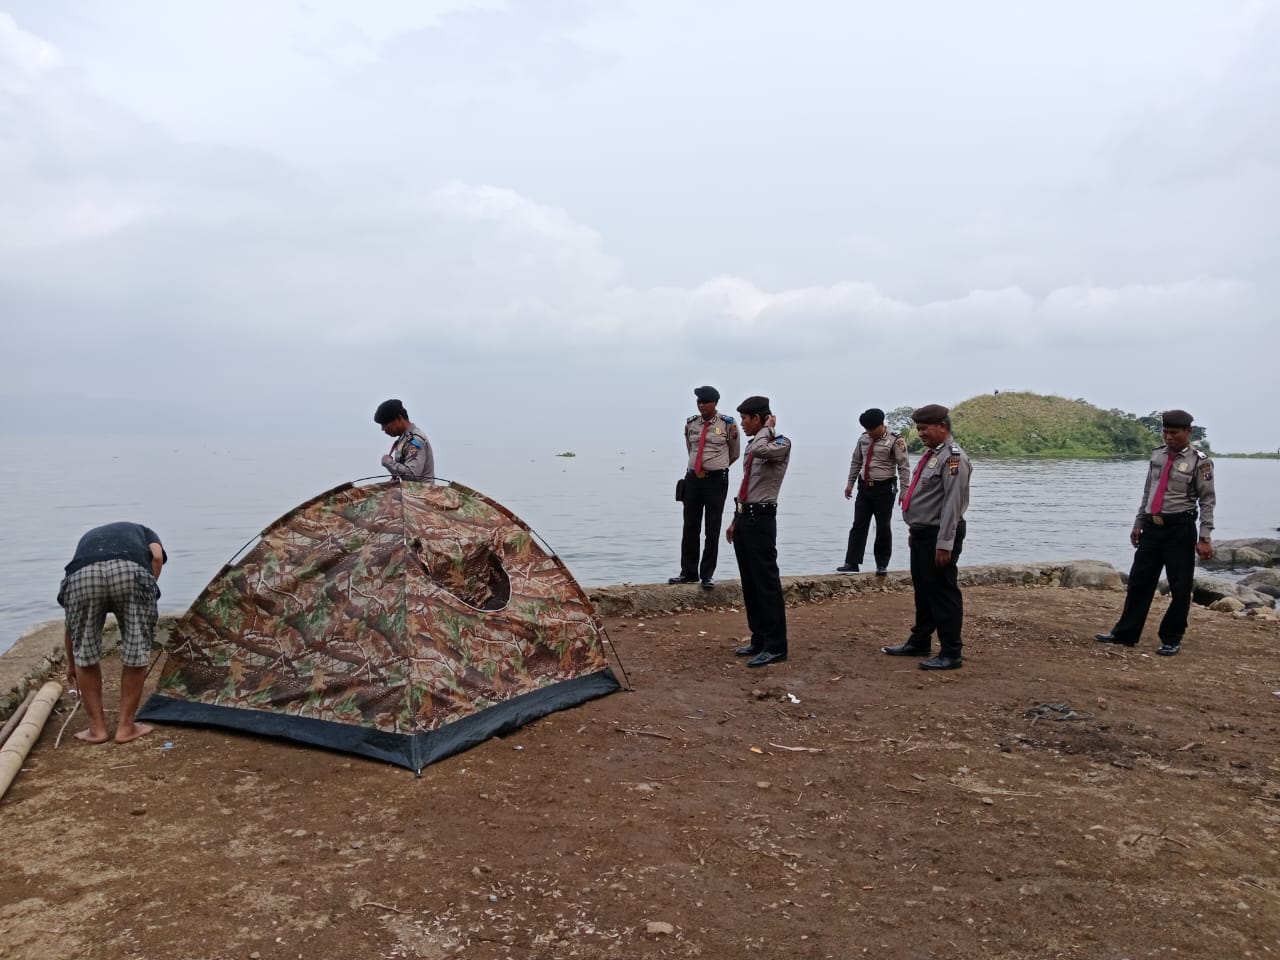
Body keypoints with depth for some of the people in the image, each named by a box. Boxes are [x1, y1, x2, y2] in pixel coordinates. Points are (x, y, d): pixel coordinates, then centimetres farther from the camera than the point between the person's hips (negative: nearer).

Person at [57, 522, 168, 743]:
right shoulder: (143, 532, 41)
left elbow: (71, 620, 49)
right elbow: (157, 556, 10)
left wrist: (71, 662, 61)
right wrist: (147, 591, 19)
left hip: (82, 574, 2)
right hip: (132, 571, -2)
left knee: (85, 654, 23)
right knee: (136, 653, 17)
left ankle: (97, 727, 30)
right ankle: (126, 726, 25)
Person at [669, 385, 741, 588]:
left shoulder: (728, 424, -4)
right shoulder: (690, 424, 5)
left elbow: (734, 454, 11)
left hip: (716, 480, -3)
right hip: (693, 478, 3)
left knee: (712, 530, 4)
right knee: (690, 528, 6)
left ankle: (707, 575, 12)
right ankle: (688, 573, 15)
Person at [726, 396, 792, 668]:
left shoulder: (781, 444, -10)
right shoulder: (754, 445, 15)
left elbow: (760, 450, -34)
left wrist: (767, 428, -15)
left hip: (760, 519, -9)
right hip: (744, 516, 9)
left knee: (766, 583, -4)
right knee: (749, 583, 13)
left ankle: (775, 646, 3)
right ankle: (759, 640, 23)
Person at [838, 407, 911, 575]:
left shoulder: (895, 440, -11)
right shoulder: (863, 438, 7)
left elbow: (904, 466, -12)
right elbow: (856, 462, 17)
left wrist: (904, 491, -15)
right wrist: (850, 483, 15)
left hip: (884, 489, -5)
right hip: (864, 487, 5)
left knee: (883, 527, 4)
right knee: (859, 525, 4)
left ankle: (882, 565, 14)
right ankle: (851, 563, 7)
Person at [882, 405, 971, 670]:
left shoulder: (953, 458, -16)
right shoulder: (931, 454, 14)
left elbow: (952, 504, -22)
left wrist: (944, 544, -24)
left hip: (939, 536, -10)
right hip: (922, 534, 10)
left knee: (943, 594, -3)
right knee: (923, 592, 18)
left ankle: (951, 654, 5)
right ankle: (919, 642, 30)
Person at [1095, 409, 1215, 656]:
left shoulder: (1199, 461, -7)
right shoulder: (1157, 454, 9)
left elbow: (1207, 501, -8)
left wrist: (1205, 538, -13)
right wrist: (1138, 523, 15)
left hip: (1180, 529, -5)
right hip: (1152, 527, 5)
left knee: (1180, 588, 3)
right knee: (1139, 581, 9)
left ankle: (1171, 640, 17)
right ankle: (1125, 634, 17)